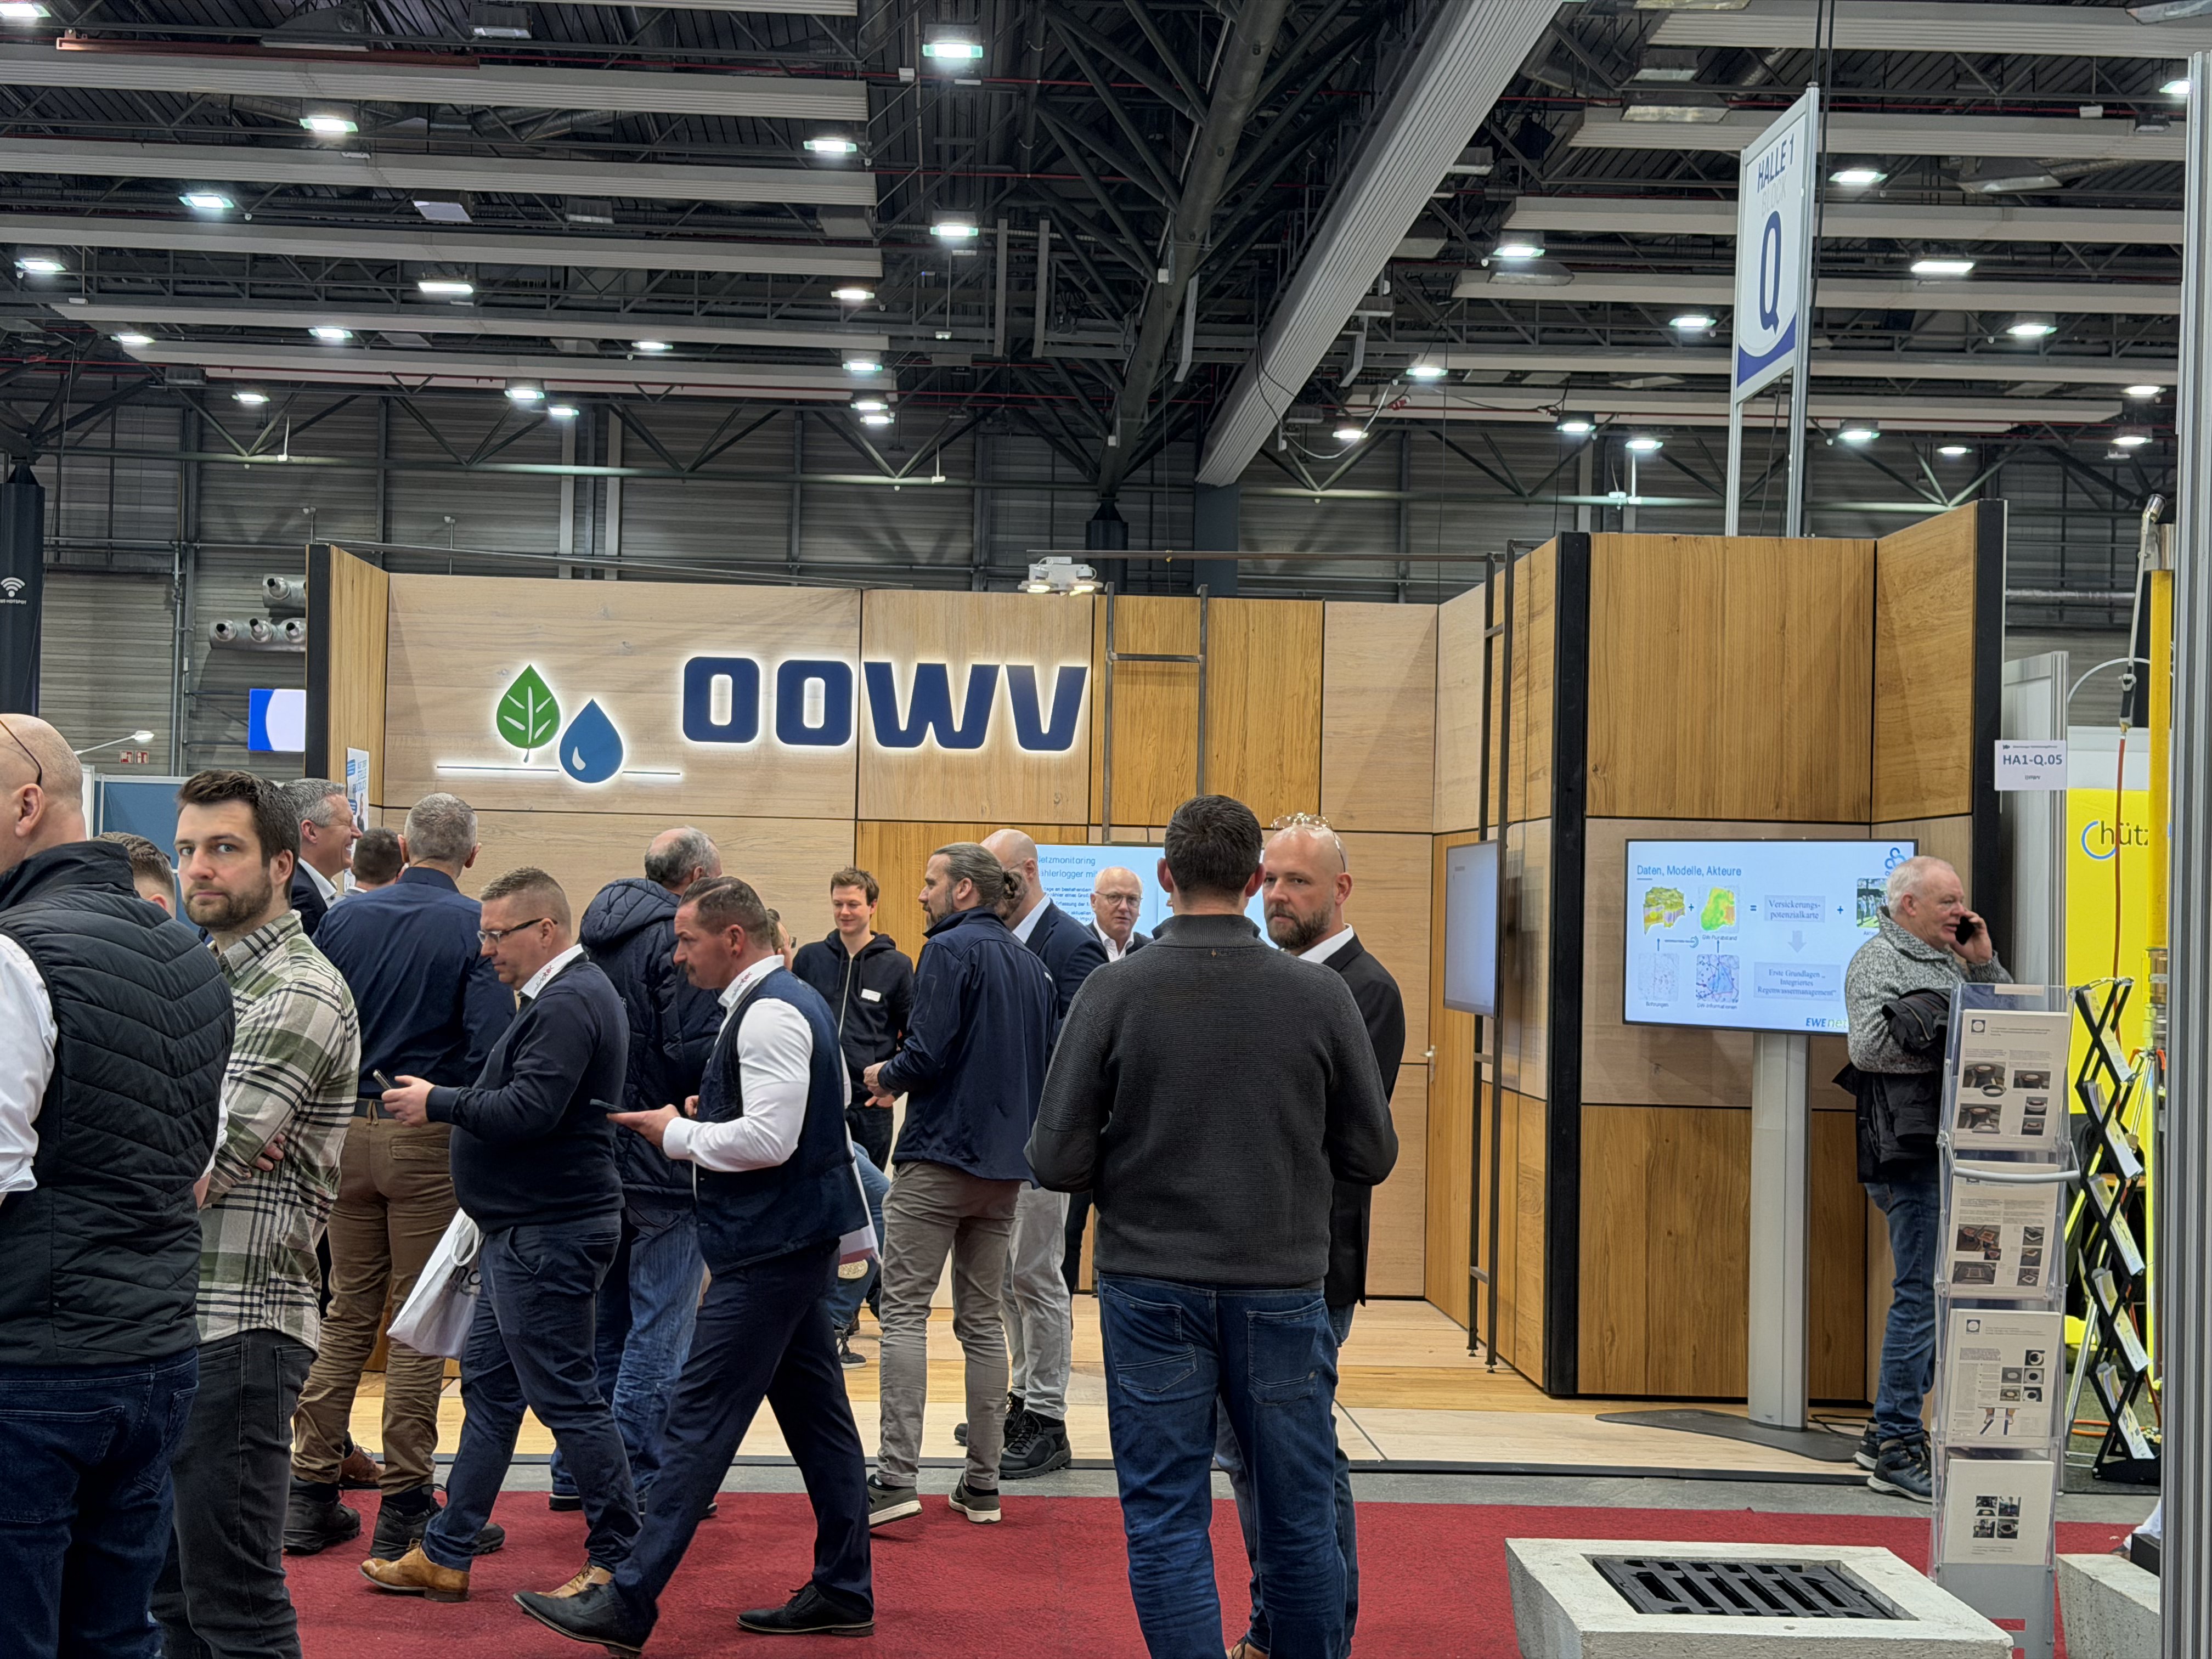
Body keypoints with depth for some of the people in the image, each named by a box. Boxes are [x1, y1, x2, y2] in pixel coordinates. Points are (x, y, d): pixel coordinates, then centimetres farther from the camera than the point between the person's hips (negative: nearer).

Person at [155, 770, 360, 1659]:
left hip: (236, 1326, -9)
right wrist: (217, 1159, -11)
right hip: (173, 1319, 9)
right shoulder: (204, 978, 17)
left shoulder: (302, 994, -13)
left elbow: (195, 1167, -21)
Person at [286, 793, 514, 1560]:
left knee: (346, 1313, 14)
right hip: (430, 1141, -4)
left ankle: (312, 1496, 16)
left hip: (347, 1131, 4)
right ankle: (403, 1507, 6)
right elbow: (491, 1039, -18)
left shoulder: (344, 917, 5)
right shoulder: (475, 927, -9)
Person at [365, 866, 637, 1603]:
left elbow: (529, 1110, -26)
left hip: (549, 1233, -11)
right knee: (487, 1385, 15)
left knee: (567, 1396, -4)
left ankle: (620, 1561, 6)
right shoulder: (566, 994, 15)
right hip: (527, 1230, 11)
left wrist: (439, 1103, -15)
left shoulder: (570, 1004, -18)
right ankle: (445, 1556, 22)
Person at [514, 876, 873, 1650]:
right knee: (815, 1412, 13)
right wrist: (707, 1116, 12)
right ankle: (842, 1592, 19)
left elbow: (770, 1140, -25)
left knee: (700, 1419, -8)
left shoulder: (770, 1014, -17)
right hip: (792, 1236, 11)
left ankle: (626, 1606, -6)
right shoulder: (793, 1000, 15)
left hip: (770, 1247, -11)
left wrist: (677, 1135, -12)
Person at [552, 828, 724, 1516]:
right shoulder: (680, 937, -14)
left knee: (606, 1321, 17)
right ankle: (632, 1483, 0)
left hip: (596, 1157, 9)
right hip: (663, 1161, -9)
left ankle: (576, 1473, 22)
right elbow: (694, 1052, -23)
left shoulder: (600, 930, 12)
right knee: (661, 1326, -2)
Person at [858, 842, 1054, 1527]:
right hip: (1006, 1164, 7)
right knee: (983, 1320, 11)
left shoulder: (950, 950, -9)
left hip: (940, 1154, -7)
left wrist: (884, 1076, 1)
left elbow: (929, 1052, -19)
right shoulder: (1030, 962, 14)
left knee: (905, 1312, -4)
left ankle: (896, 1477, -10)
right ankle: (983, 1484, 12)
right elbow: (1043, 1060, 18)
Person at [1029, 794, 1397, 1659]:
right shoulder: (1322, 997, -6)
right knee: (1300, 1522, 14)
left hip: (1151, 1289, -1)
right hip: (1281, 1288, 1)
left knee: (1166, 1528, 6)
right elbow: (1371, 1157, 1)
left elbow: (1057, 1161, -8)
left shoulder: (1114, 992, -9)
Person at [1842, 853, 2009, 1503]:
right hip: (1911, 1153, -9)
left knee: (1935, 1292, 11)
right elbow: (1869, 1044, -19)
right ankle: (1896, 1450, -5)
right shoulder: (1878, 960, -4)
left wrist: (1984, 964, 9)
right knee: (1924, 1293, -10)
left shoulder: (1949, 962, 22)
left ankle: (1887, 1436, 19)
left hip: (1954, 1150, 9)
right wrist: (1952, 1049, -15)